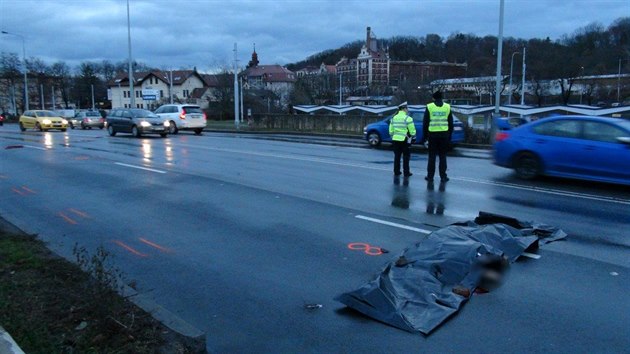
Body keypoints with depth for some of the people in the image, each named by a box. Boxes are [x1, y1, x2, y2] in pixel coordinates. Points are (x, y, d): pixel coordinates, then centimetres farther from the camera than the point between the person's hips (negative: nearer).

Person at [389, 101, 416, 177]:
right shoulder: (408, 118, -10)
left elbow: (391, 131, 12)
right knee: (406, 157, 3)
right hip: (404, 140, -5)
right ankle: (406, 173, 5)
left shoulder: (393, 118, 8)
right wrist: (413, 138, 5)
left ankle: (396, 172, 15)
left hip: (395, 140, 5)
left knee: (397, 156, 12)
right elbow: (412, 131, -9)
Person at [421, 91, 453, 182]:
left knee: (432, 156, 5)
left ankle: (430, 176, 7)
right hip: (444, 134, 1)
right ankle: (443, 176, 8)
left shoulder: (429, 107, -1)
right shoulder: (447, 107, 5)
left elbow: (425, 123, -1)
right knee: (442, 156, 7)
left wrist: (424, 136, 6)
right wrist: (449, 136, 15)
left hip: (432, 134, -1)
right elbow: (451, 123, 8)